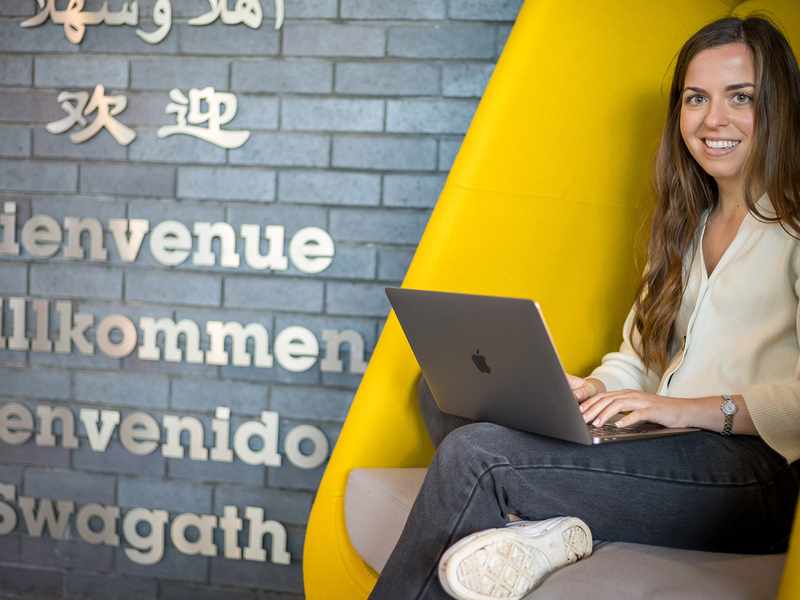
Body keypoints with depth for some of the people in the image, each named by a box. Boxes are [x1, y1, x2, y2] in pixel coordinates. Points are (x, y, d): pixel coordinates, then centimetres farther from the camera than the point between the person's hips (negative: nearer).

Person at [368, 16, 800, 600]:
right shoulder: (686, 225, 24)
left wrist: (696, 409, -24)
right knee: (443, 390, -3)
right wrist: (593, 389, 0)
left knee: (473, 453, -24)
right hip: (668, 452, 9)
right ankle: (536, 525, -23)